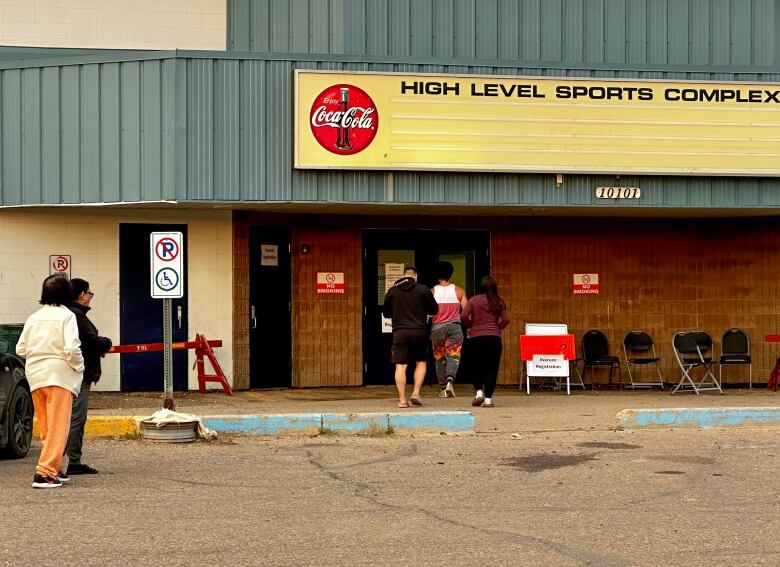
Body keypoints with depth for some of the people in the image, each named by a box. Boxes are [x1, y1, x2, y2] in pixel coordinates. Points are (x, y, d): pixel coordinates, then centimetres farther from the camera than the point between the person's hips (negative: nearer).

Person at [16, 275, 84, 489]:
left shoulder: (34, 318, 9)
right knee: (57, 427, -5)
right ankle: (45, 473, -13)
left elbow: (21, 349, 7)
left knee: (45, 428, 15)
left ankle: (55, 470, 22)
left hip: (35, 375, 6)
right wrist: (79, 367, -1)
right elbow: (71, 348, -17)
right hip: (59, 374, -6)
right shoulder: (66, 316, -7)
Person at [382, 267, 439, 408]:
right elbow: (434, 310, 3)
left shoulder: (392, 291, 4)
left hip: (399, 333, 1)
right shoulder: (423, 290, -2)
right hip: (419, 332, -1)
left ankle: (402, 399, -3)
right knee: (421, 363, 14)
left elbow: (386, 313, 13)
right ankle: (416, 393, 2)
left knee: (400, 366, 2)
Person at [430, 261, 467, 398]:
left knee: (440, 358, 11)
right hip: (454, 326, -1)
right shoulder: (458, 291, -1)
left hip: (437, 327, 1)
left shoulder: (432, 292, -2)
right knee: (453, 356, 0)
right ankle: (450, 381, -25)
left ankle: (443, 388, 13)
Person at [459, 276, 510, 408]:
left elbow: (463, 316, -9)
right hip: (494, 338, 0)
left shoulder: (474, 300, 1)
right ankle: (488, 398, -2)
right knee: (491, 368, 4)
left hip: (475, 338, 0)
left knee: (474, 366, 17)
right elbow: (506, 319, -2)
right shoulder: (499, 302, 4)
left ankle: (479, 391, 0)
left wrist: (470, 326, 8)